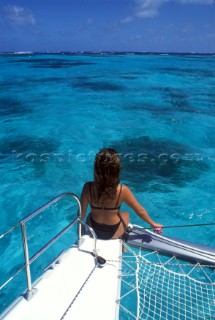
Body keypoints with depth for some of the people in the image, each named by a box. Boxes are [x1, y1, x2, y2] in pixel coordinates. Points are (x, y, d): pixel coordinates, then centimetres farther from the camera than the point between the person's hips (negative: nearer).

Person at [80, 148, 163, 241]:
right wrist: (153, 224, 5)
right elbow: (140, 211, -13)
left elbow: (82, 213, -11)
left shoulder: (88, 187, -25)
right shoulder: (122, 190, -28)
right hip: (114, 233, -1)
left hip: (94, 231, 1)